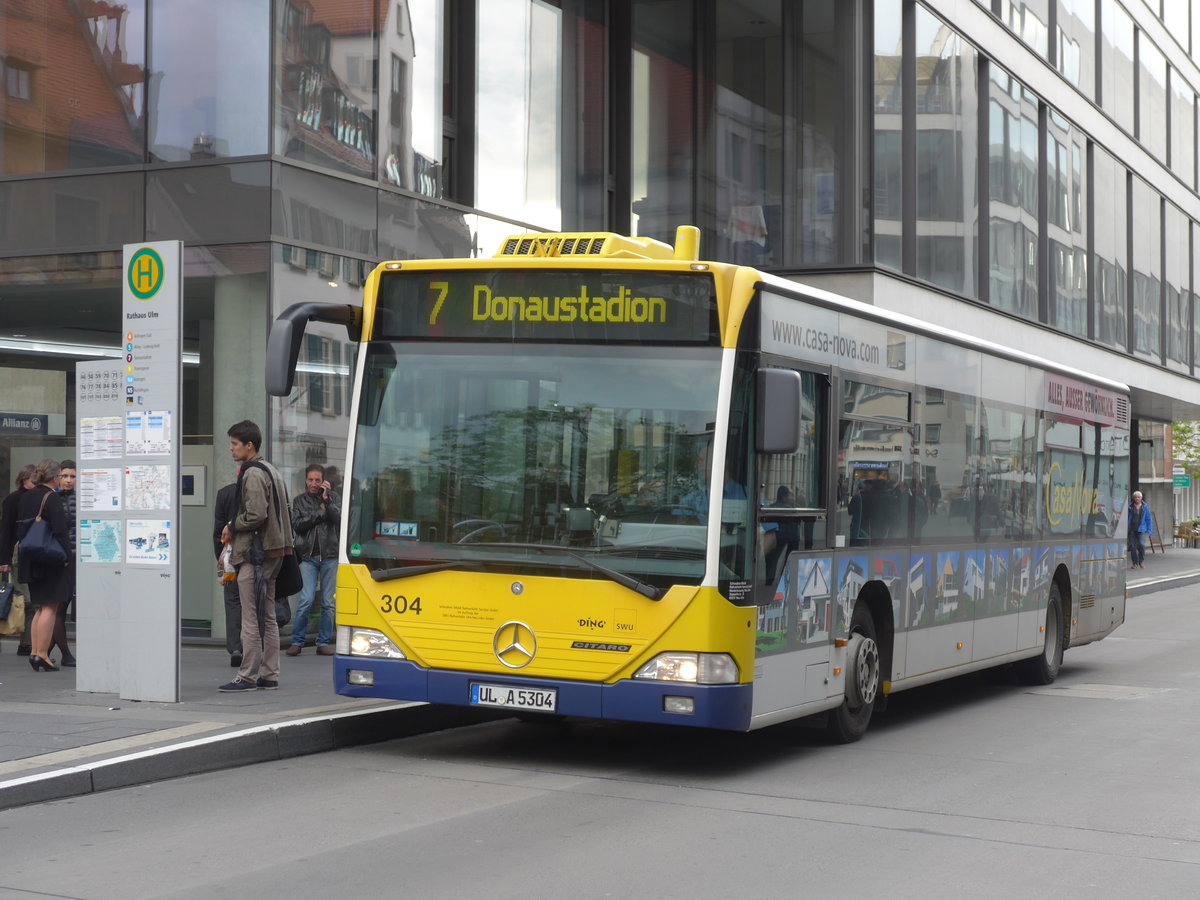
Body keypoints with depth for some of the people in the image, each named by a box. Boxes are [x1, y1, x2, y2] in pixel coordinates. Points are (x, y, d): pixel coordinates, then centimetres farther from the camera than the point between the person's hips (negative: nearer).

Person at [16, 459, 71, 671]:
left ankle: (34, 652, 14)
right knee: (50, 607, -4)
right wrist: (67, 557, -14)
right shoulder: (52, 498, -14)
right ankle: (41, 654, -6)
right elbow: (60, 531, -19)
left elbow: (20, 529, 16)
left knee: (41, 607, 16)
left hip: (30, 559, 8)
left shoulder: (25, 498, 11)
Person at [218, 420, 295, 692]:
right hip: (272, 551, 10)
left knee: (251, 618, -7)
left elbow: (256, 515, -22)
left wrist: (232, 527, -5)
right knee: (267, 617, 12)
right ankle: (269, 676, 15)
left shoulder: (252, 473, -13)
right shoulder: (270, 470, 18)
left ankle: (248, 676, -5)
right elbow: (284, 512, 20)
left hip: (255, 553, -10)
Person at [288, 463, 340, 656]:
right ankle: (297, 642, 0)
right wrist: (320, 513, -7)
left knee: (328, 602, 2)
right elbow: (297, 525, -3)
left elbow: (339, 520, -5)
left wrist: (327, 499, -11)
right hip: (308, 556, -1)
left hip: (330, 555, 1)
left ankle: (324, 642, 12)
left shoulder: (333, 497, 9)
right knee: (306, 600, -12)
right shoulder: (299, 500, 11)